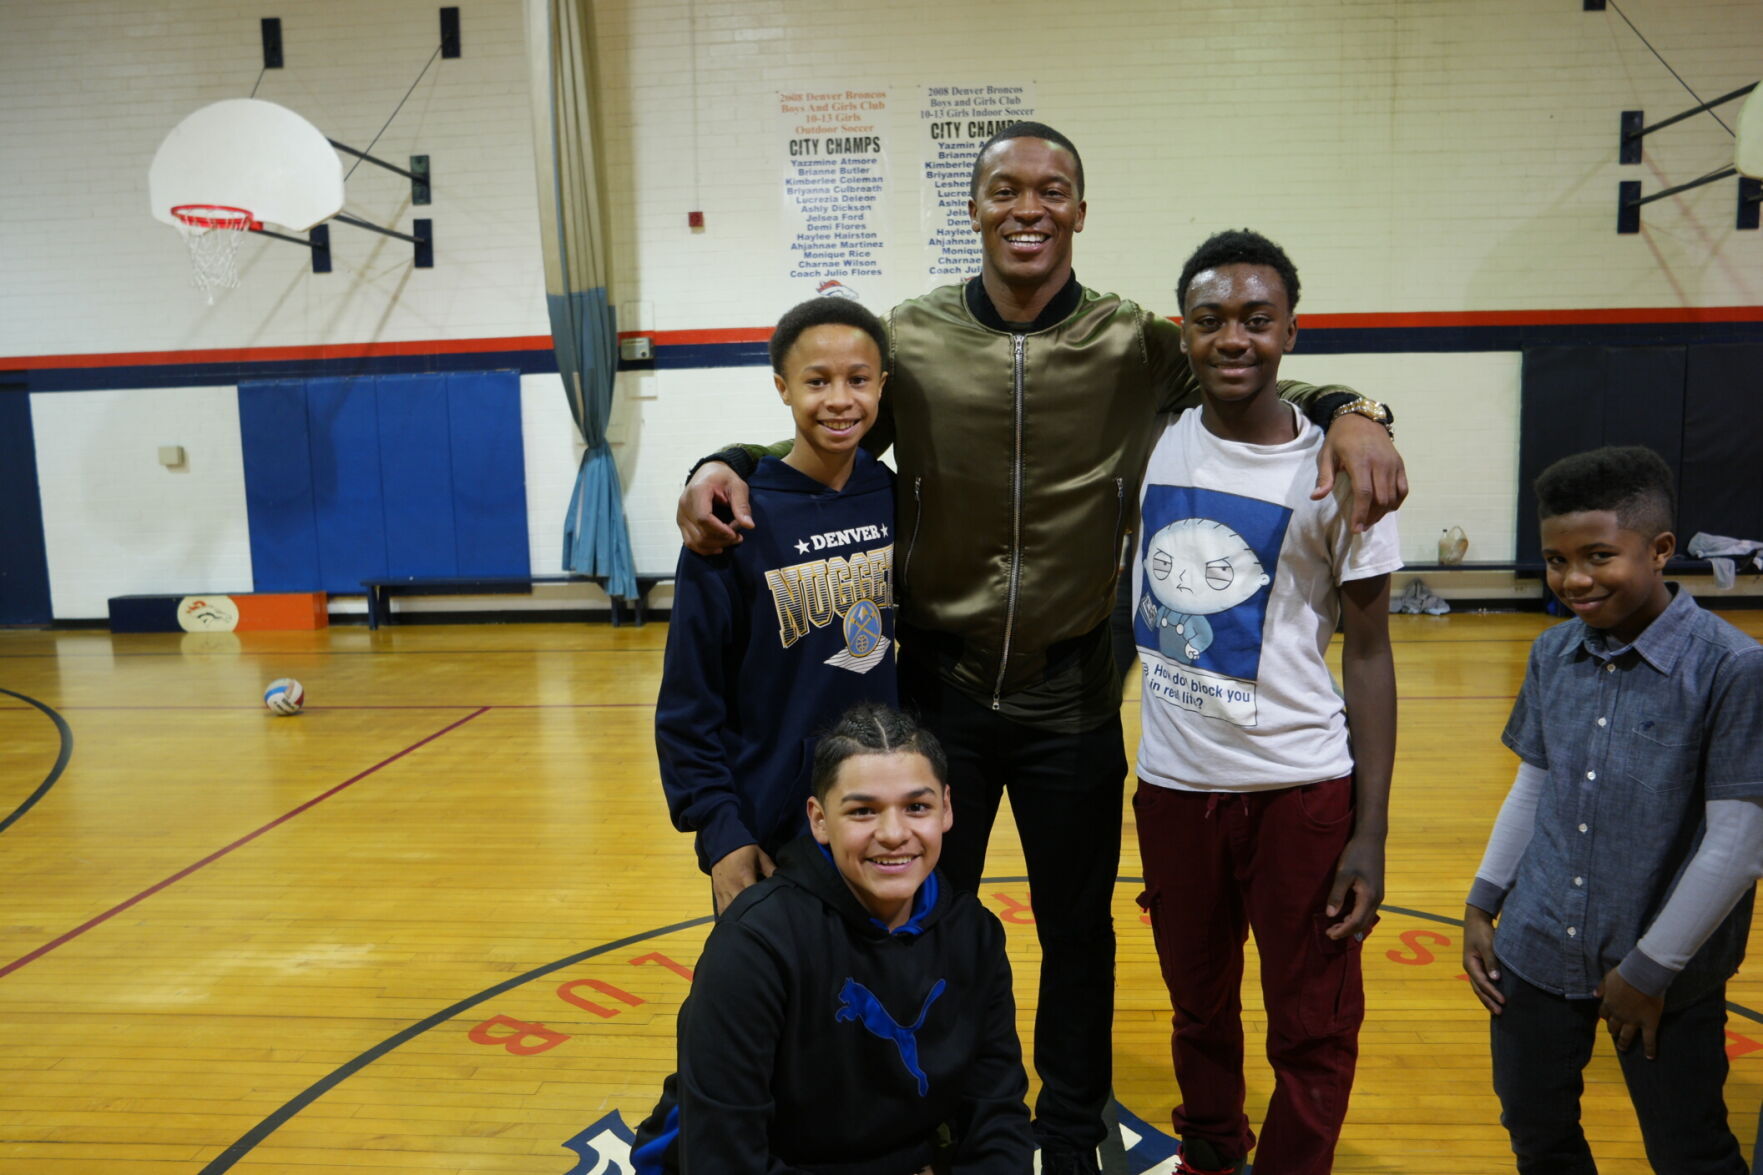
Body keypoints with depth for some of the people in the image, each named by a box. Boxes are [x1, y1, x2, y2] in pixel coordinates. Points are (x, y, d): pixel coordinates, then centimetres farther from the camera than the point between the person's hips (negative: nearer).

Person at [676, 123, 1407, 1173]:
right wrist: (725, 464, -13)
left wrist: (1350, 410, -16)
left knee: (1078, 934, 17)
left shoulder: (1136, 345, -5)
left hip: (1072, 699, 0)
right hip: (940, 689, 1)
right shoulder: (912, 338, -4)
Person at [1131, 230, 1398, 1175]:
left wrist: (1370, 834, -9)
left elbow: (1367, 652, -5)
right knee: (1198, 1011, 21)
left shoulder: (1333, 472, -9)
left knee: (1313, 1035, 9)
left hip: (1302, 789, -3)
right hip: (1171, 785, 3)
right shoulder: (1151, 444, 0)